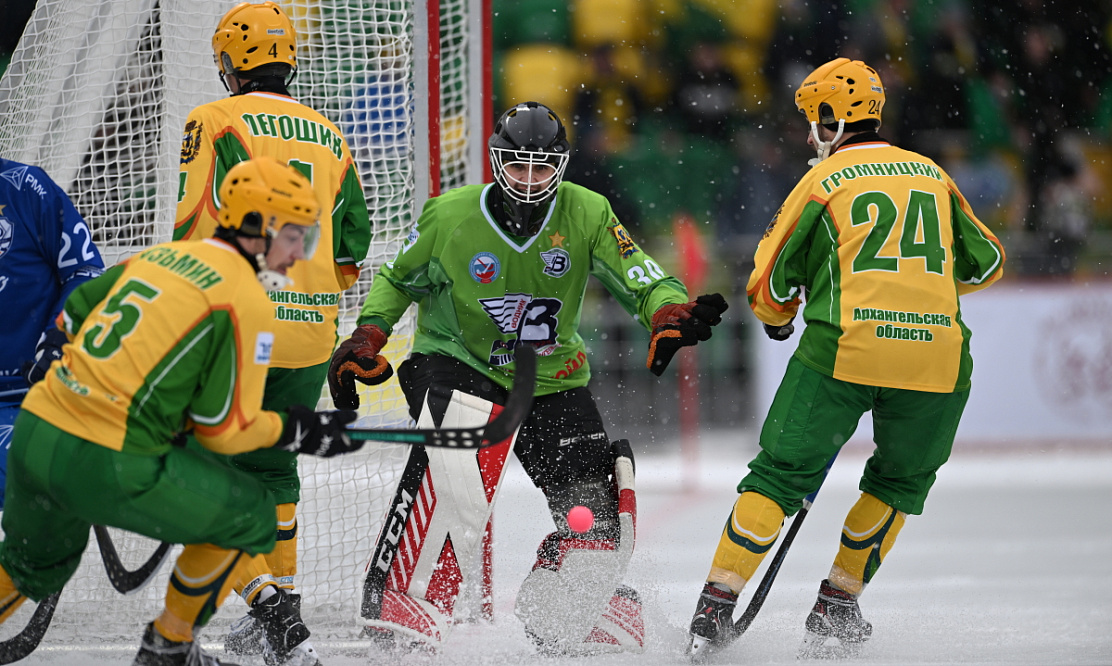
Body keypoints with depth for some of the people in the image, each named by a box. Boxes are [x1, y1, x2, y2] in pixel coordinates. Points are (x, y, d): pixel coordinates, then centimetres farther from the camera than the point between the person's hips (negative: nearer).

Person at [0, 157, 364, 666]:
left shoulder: (159, 255, 15)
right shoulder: (246, 301, -7)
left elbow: (73, 315, 23)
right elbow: (223, 430, -6)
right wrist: (297, 431, 9)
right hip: (107, 467, -8)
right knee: (248, 519, 10)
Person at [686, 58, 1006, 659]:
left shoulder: (824, 181, 5)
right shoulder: (932, 176, 17)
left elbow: (770, 282, 6)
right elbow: (986, 262, 26)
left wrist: (777, 319, 28)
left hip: (843, 350, -3)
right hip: (936, 358, 3)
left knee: (781, 475, 7)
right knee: (901, 481, 23)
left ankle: (714, 610, 2)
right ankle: (836, 609, 20)